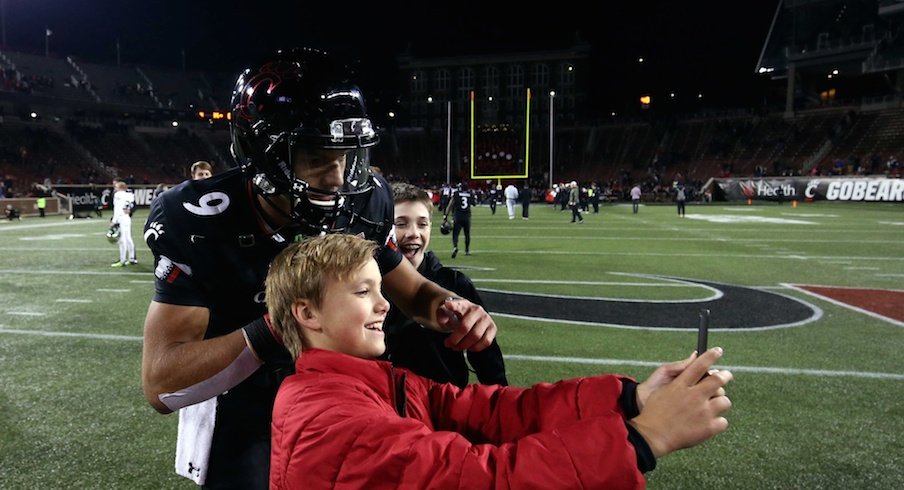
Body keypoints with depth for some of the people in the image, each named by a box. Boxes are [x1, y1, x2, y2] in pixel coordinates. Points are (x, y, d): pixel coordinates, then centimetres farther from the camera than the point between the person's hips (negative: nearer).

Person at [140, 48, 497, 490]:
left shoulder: (362, 202, -15)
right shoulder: (200, 223, -26)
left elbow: (410, 290, 0)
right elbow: (161, 385, -28)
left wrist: (449, 307, -24)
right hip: (241, 414, -3)